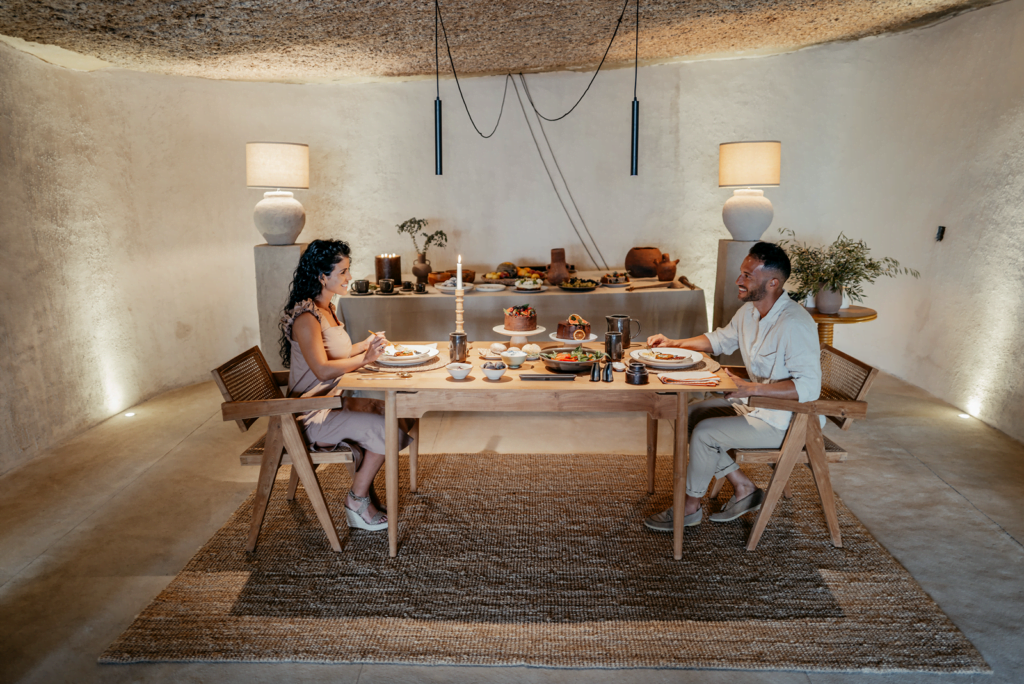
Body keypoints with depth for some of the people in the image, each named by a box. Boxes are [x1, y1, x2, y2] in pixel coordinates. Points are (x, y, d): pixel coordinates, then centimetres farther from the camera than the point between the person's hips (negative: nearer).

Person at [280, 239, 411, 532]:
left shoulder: (326, 308, 11)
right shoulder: (305, 317, -20)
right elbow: (323, 369, -29)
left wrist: (366, 344, 5)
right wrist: (365, 358, -18)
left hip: (334, 401, 10)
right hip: (314, 415, -10)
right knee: (388, 431, -19)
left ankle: (363, 493, 9)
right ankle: (357, 501, 1)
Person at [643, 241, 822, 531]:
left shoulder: (795, 325, -27)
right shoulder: (749, 311, 2)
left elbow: (809, 386, -31)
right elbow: (720, 340, 19)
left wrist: (750, 389, -34)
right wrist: (674, 343, 6)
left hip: (783, 421, -10)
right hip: (753, 402, 10)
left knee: (705, 432, -18)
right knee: (691, 413, 5)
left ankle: (690, 508, 5)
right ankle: (743, 488, 9)